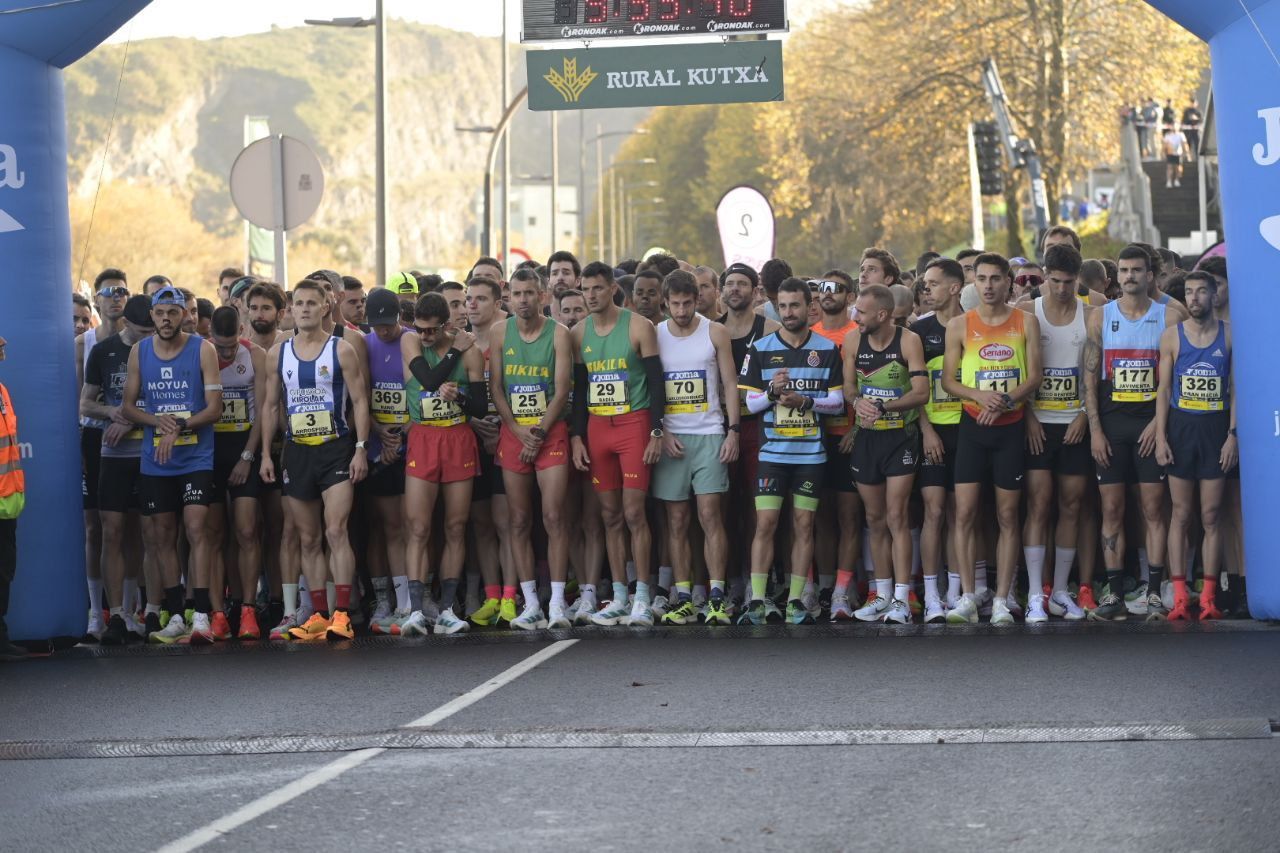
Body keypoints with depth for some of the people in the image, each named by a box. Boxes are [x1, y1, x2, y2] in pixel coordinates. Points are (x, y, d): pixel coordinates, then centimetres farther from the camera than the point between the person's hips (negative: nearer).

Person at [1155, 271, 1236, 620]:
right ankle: (1179, 597, 1)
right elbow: (1164, 389, 4)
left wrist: (1233, 434, -6)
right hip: (1181, 426, 0)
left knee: (1211, 516, 1)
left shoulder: (1230, 335, 3)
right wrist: (1160, 437, -4)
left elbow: (1236, 389, 4)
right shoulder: (1172, 336, 4)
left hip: (1216, 428, 0)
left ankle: (1209, 597, 3)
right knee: (1180, 514, 1)